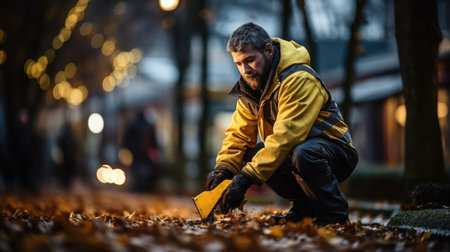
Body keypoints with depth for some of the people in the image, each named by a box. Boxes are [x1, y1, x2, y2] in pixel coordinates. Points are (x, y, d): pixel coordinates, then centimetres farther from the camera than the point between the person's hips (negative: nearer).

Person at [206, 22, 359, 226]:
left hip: (336, 153, -8)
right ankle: (304, 205, 4)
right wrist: (223, 169, -20)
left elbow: (285, 136, -35)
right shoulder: (251, 87, 3)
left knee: (302, 154, -38)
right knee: (249, 155, -10)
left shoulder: (299, 80, -25)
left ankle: (334, 211, -13)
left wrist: (246, 177, -40)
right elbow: (239, 133, 1)